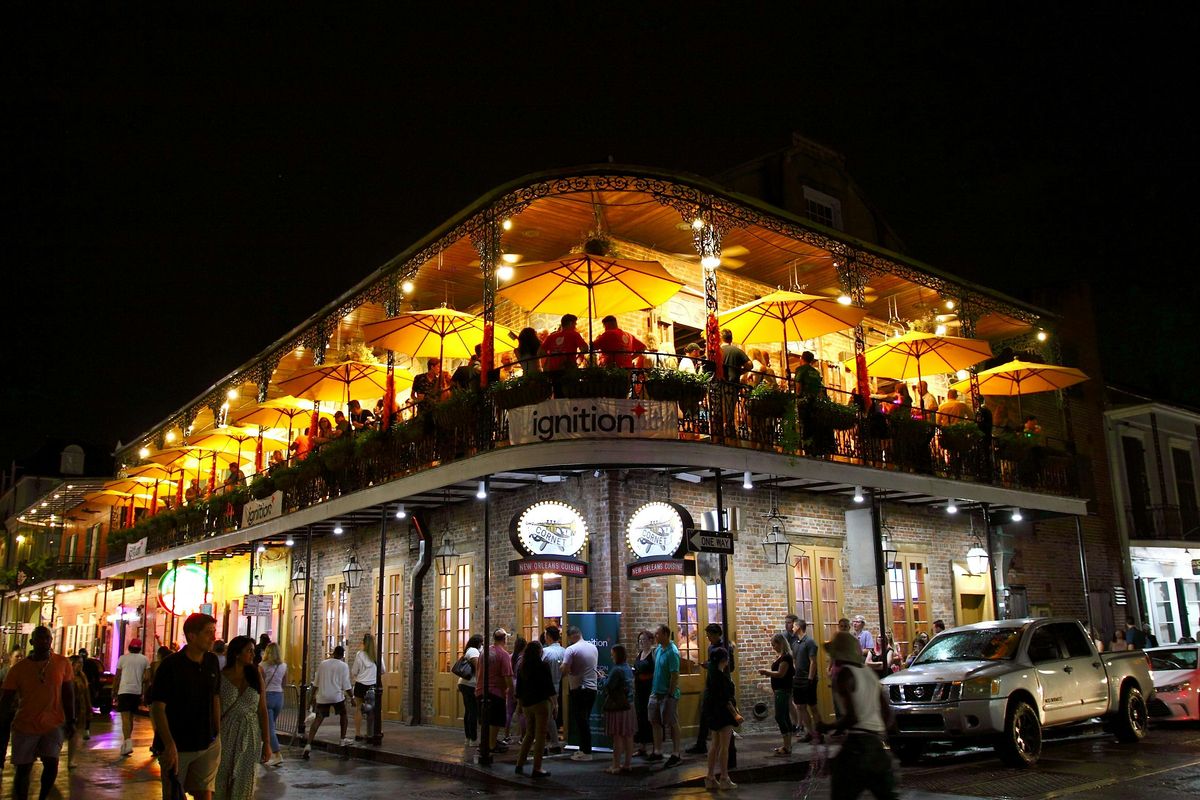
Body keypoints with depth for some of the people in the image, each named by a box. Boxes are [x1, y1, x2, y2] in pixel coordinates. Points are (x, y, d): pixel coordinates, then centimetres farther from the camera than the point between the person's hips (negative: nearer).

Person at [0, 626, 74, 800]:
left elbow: (68, 694, 4)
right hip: (24, 726, 1)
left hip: (54, 725, -1)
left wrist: (70, 721, 1)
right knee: (23, 769, 7)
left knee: (51, 763, -13)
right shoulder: (19, 668, -3)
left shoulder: (62, 663, -2)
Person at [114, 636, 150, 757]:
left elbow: (117, 677, 5)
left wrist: (115, 692, 13)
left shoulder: (123, 658, 4)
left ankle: (128, 743, -26)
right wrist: (144, 694, 11)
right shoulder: (145, 659, 8)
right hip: (137, 691, 3)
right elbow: (147, 678, 4)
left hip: (124, 690, -3)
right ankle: (126, 742, 27)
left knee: (125, 717, -11)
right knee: (130, 717, 18)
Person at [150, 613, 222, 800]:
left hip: (208, 744, 4)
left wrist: (217, 734, 10)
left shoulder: (212, 662, 2)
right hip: (177, 746, -4)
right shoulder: (171, 664, -14)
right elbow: (157, 707, -15)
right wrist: (169, 744, -21)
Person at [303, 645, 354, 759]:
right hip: (337, 696, -3)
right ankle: (343, 739, 24)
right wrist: (352, 697, 3)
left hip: (322, 696, 3)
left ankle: (308, 745, -12)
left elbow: (316, 682, 14)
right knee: (343, 715, 22)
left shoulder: (323, 664, 10)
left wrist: (313, 695, 23)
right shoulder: (343, 666, -2)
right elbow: (346, 685, -6)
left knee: (318, 719, 1)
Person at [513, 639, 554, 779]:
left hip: (526, 704, 6)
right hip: (541, 703, -6)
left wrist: (520, 705, 22)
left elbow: (518, 689, 13)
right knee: (540, 736, 0)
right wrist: (555, 705, -2)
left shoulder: (521, 668, 7)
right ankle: (537, 768, 1)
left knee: (529, 734, 17)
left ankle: (520, 764, 15)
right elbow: (550, 688, -9)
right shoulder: (543, 666, -9)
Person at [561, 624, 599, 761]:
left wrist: (561, 665, 1)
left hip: (578, 689, -7)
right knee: (585, 720, 16)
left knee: (580, 721, 0)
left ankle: (586, 752, 1)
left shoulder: (571, 649, -13)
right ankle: (584, 749, 21)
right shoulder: (593, 647, 9)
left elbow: (565, 669, -19)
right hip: (592, 688, 7)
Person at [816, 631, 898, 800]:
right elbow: (887, 713, 17)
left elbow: (852, 717, -18)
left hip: (858, 743, -8)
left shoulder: (845, 674, -10)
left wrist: (828, 727, -5)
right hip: (879, 743, 8)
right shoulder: (869, 673, 14)